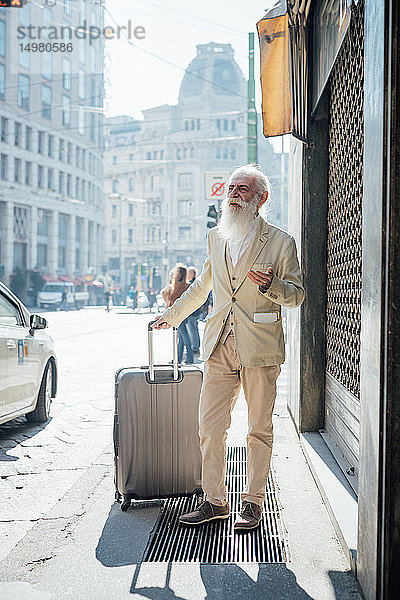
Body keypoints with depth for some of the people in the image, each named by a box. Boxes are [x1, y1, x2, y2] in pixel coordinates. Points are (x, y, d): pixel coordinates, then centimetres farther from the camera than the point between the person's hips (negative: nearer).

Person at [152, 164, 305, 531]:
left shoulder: (280, 242, 0)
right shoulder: (216, 237, 13)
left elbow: (297, 294, 2)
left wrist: (269, 284, -18)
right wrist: (172, 316, 32)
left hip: (260, 348, -4)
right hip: (220, 348, 4)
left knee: (259, 429, 5)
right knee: (210, 425, 4)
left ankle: (253, 501, 18)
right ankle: (214, 501, 16)